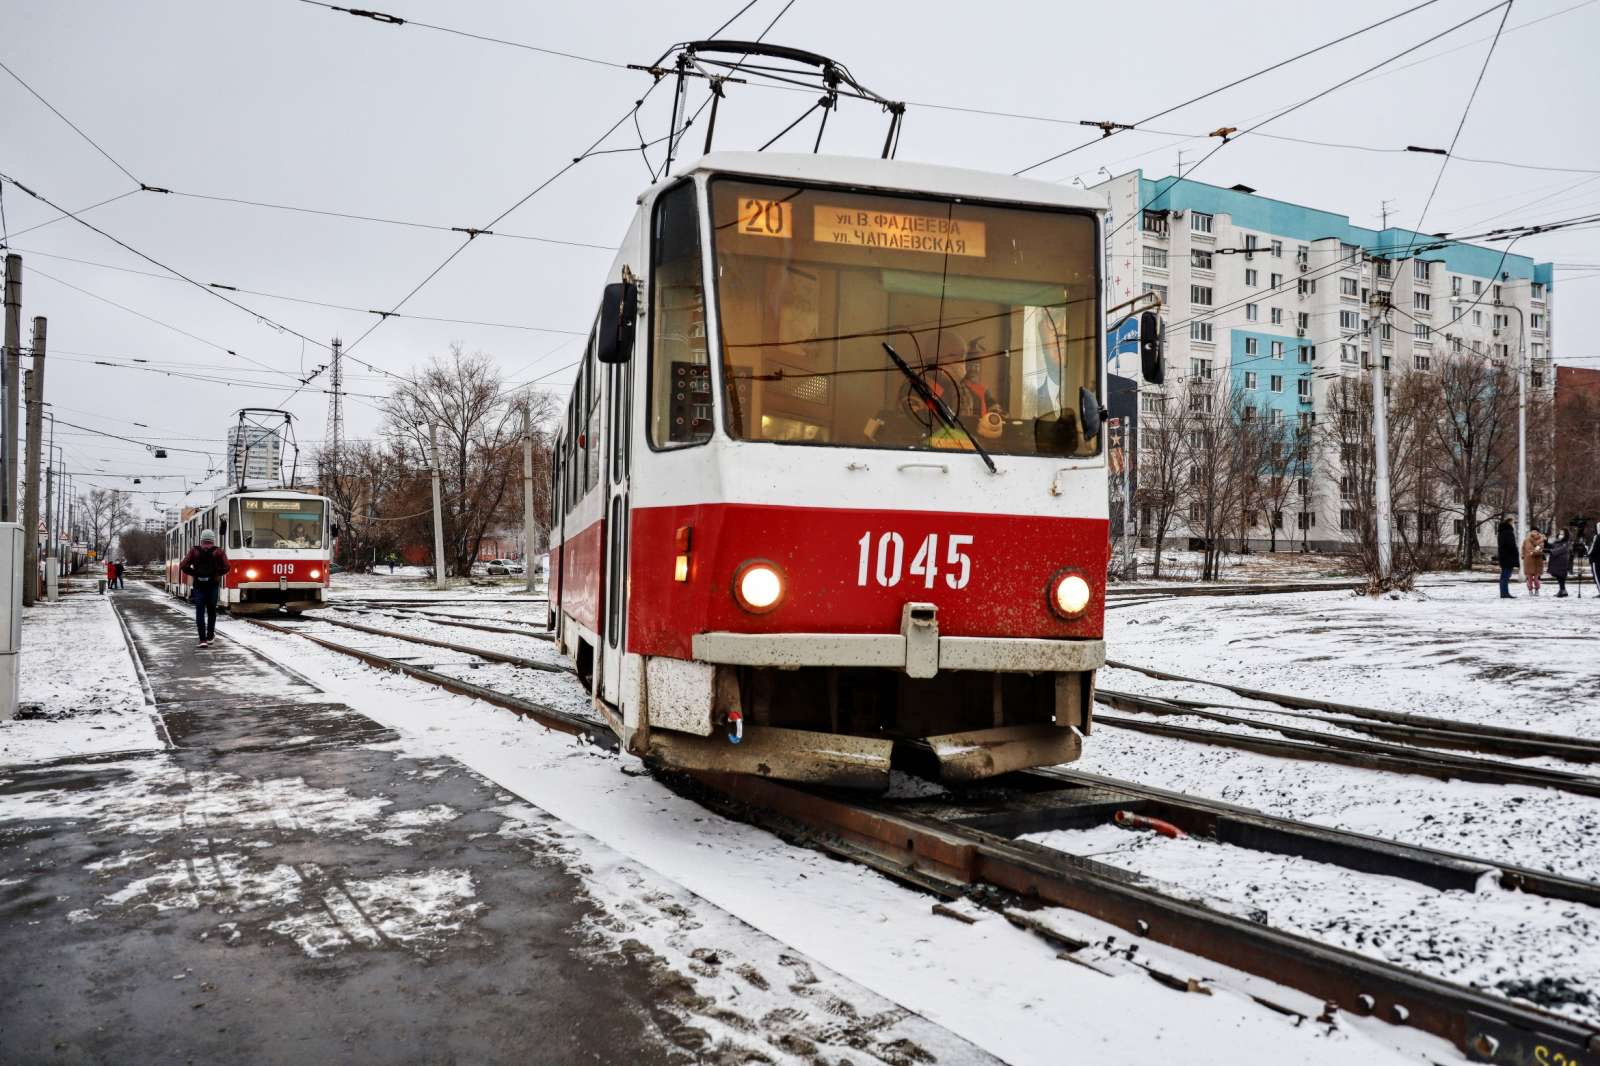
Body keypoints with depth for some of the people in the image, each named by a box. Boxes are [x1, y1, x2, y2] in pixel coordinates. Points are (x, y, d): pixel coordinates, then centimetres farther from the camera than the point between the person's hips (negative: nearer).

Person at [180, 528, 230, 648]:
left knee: (200, 612, 0)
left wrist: (195, 573, 4)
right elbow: (226, 567, -10)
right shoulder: (219, 552, 1)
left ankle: (203, 639, -8)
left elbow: (183, 566, -6)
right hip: (213, 585, 0)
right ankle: (210, 636, 18)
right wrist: (217, 573, 5)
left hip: (198, 585, 0)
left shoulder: (194, 551, 3)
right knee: (211, 611, 15)